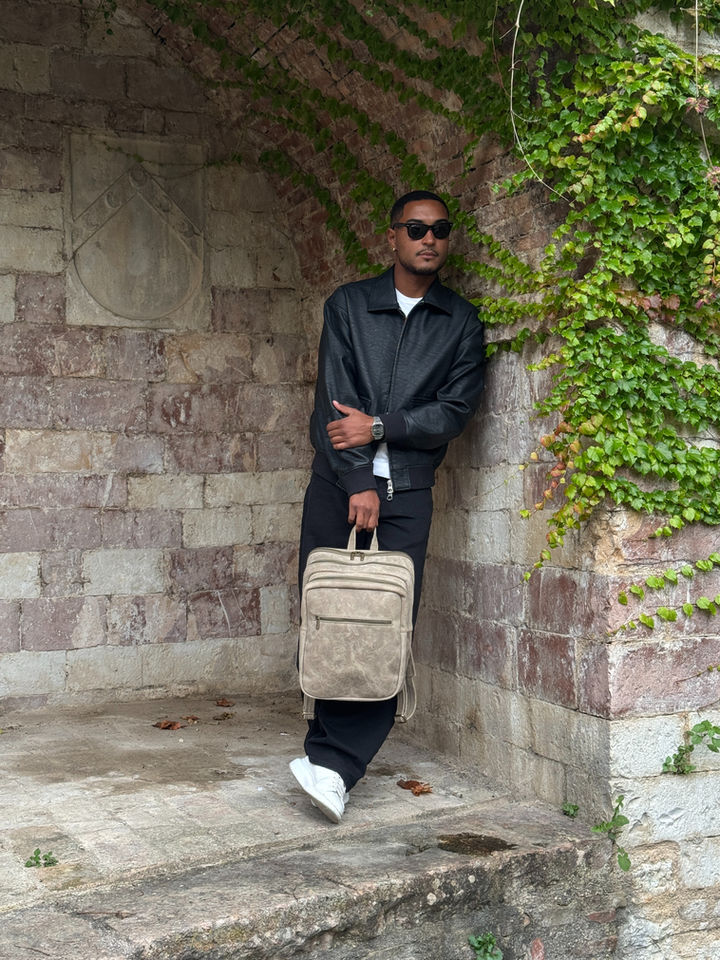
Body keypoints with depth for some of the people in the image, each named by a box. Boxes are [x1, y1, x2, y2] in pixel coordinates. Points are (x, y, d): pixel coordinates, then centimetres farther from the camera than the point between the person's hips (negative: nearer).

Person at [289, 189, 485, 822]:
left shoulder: (462, 323, 9)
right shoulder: (349, 305, 8)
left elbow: (456, 411, -1)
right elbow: (334, 399, -2)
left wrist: (378, 426, -12)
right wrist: (359, 483, -12)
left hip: (407, 491, 0)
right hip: (338, 483, 0)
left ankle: (333, 763, -11)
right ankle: (337, 756, 12)